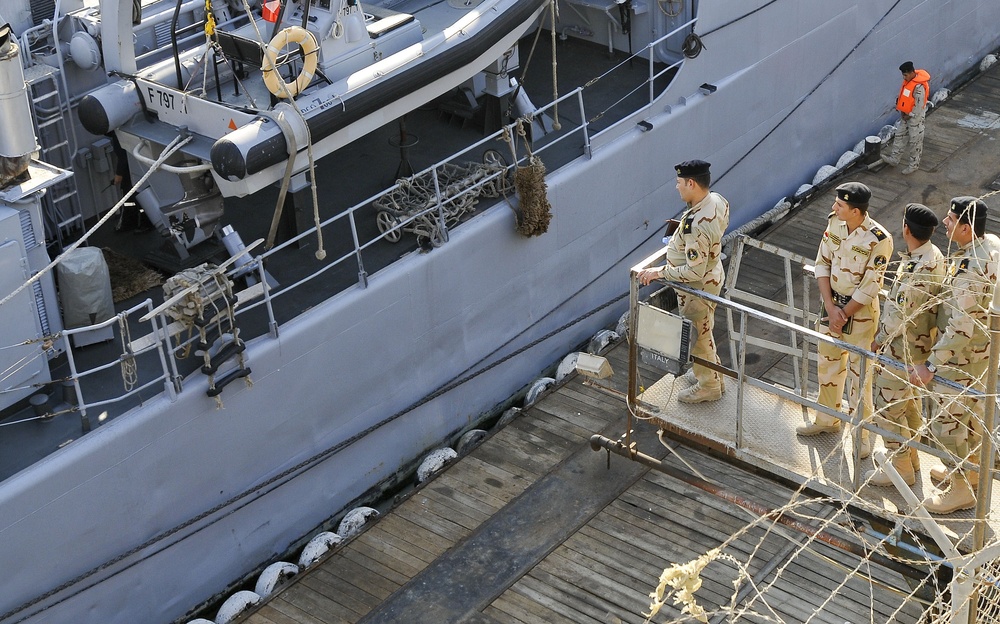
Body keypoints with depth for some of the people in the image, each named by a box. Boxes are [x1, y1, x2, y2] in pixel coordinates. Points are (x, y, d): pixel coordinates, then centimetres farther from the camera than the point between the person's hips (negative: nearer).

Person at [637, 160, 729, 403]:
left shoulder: (696, 225, -38)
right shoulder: (716, 200, -9)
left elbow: (694, 271, -35)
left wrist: (659, 272, -27)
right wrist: (682, 235, 14)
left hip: (697, 288, -9)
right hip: (712, 276, 9)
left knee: (697, 337, 13)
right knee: (703, 332, 27)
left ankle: (708, 387, 33)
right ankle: (714, 377, 46)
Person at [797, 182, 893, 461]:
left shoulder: (879, 239, -25)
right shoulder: (834, 222, -7)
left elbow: (870, 287, -21)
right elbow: (822, 264, -3)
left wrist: (843, 315, -14)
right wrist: (830, 307, -11)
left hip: (861, 311, -6)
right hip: (833, 302, 6)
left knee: (860, 373, 4)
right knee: (827, 363, 20)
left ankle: (862, 434, 20)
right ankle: (828, 419, 39)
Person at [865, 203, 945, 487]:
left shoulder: (918, 270, -32)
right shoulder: (934, 255, 0)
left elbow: (900, 315, -28)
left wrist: (880, 339, -12)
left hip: (905, 347, -10)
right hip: (921, 339, 10)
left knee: (887, 406, 4)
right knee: (908, 400, 24)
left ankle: (900, 468, 17)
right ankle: (910, 456, 40)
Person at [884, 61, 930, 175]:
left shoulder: (919, 87, -29)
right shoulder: (908, 81, -1)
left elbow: (919, 106, -26)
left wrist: (909, 116, -16)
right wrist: (902, 110, 4)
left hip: (915, 118, -9)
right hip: (906, 115, 9)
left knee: (915, 142, 4)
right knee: (900, 136, 17)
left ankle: (913, 165, 15)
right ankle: (894, 158, 29)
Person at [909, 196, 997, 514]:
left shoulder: (969, 268, -33)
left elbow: (961, 327, -34)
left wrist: (931, 365, -31)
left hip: (960, 356, -10)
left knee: (947, 422, 4)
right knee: (970, 413, 25)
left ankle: (960, 490, 17)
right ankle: (964, 469, 43)